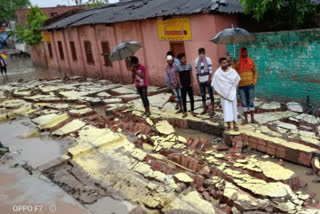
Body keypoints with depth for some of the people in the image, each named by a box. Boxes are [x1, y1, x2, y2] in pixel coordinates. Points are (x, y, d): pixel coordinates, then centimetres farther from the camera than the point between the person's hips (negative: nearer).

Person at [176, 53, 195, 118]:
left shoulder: (189, 65, -3)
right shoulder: (178, 67, -5)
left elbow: (191, 75, 2)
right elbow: (178, 76, -1)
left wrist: (192, 82, -4)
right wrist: (180, 85, -5)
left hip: (189, 85, 1)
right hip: (183, 85, -1)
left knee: (191, 97, 7)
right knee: (183, 98, 5)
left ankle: (192, 111, 20)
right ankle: (185, 112, 14)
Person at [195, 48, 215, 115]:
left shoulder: (208, 59, -5)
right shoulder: (196, 61, 4)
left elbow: (210, 70, -7)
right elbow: (197, 71, 8)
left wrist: (209, 79, -13)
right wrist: (198, 80, 4)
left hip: (207, 80, -4)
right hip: (201, 81, 4)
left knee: (211, 95, -1)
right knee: (203, 95, 11)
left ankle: (213, 110, 4)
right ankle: (205, 109, 22)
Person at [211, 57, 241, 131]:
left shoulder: (232, 71, -5)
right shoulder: (217, 73, -10)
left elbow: (237, 81, 10)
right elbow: (214, 85, -3)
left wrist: (234, 89, 6)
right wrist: (220, 93, -2)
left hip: (232, 93, 1)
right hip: (224, 94, -1)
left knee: (234, 108, 4)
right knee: (226, 108, -2)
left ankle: (235, 125, 13)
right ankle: (228, 125, 7)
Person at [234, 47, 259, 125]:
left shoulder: (251, 61, 3)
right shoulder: (237, 63, -1)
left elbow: (255, 72, 7)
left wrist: (254, 82, -2)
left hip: (250, 85, 0)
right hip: (241, 86, 0)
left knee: (251, 102, 7)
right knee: (244, 103, 6)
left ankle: (252, 119, 17)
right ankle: (246, 119, 14)